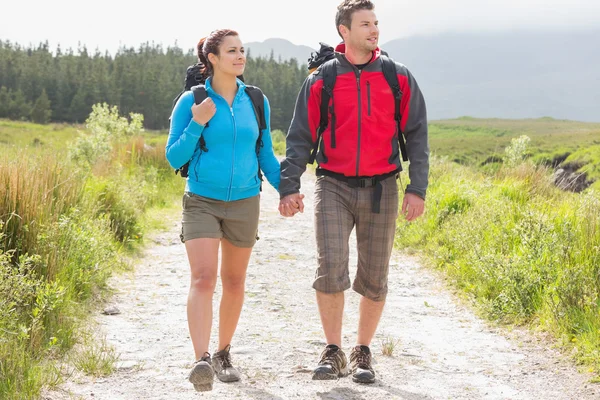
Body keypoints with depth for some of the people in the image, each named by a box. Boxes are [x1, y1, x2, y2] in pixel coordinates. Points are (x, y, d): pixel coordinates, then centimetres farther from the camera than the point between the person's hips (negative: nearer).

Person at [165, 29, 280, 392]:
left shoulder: (256, 102, 3)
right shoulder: (191, 101, -5)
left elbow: (266, 154, 12)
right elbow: (175, 158, -4)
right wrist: (197, 125, -18)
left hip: (244, 202, 3)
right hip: (202, 202, -3)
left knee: (234, 282, 12)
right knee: (203, 279, -18)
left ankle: (224, 354, 28)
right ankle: (202, 360, -26)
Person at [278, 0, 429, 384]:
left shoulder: (399, 78, 4)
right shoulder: (320, 80, 2)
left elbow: (417, 136, 5)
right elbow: (300, 138, 4)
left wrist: (417, 189, -3)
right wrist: (289, 187, -6)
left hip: (381, 190, 1)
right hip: (334, 187, -1)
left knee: (374, 279, 5)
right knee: (331, 268, -15)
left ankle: (363, 352, 22)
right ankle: (334, 352, 1)